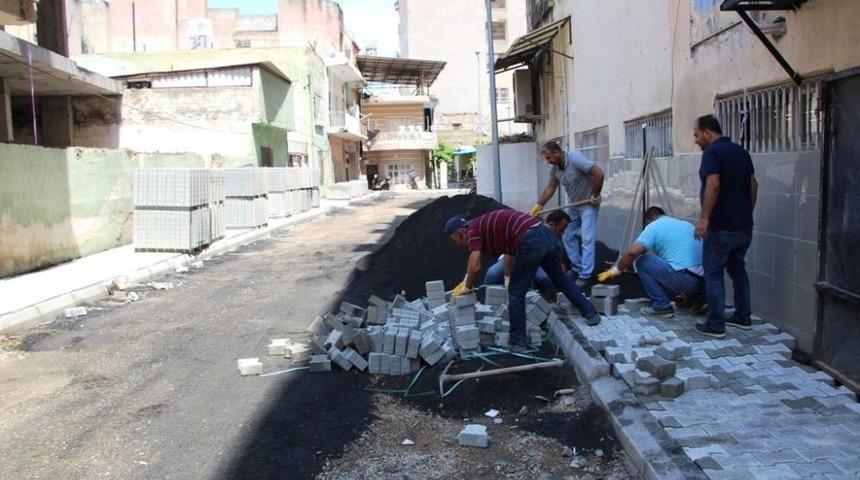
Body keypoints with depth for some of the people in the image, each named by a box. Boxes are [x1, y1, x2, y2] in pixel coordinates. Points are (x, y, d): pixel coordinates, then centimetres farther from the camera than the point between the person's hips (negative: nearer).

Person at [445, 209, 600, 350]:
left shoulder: (473, 230, 5)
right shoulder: (485, 225, 30)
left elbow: (475, 266, -6)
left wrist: (467, 288, 12)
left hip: (531, 242, -9)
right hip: (547, 235, 9)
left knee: (516, 293, 7)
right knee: (560, 278, 30)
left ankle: (518, 341, 16)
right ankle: (590, 313, 38)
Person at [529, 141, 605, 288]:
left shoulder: (575, 159, -27)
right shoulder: (555, 168, -4)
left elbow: (599, 173, -29)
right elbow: (550, 188, 4)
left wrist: (595, 196, -21)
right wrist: (539, 205, -3)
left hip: (588, 204, -8)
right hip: (573, 204, 8)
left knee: (587, 239, -10)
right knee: (568, 236, 10)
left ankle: (585, 275, -7)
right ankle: (577, 267, 22)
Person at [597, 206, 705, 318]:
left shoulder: (653, 226, 3)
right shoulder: (687, 225, 25)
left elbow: (632, 252, -12)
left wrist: (615, 271, 3)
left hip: (685, 280, -8)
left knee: (643, 261, 7)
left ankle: (661, 306, 4)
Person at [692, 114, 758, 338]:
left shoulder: (712, 152, -13)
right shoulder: (741, 151, 13)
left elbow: (713, 184, -25)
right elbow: (753, 184, 16)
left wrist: (704, 218, -25)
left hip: (721, 227, -8)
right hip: (744, 225, 8)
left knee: (714, 273, 0)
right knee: (738, 269, 20)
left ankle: (716, 325, 2)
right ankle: (743, 317, 26)